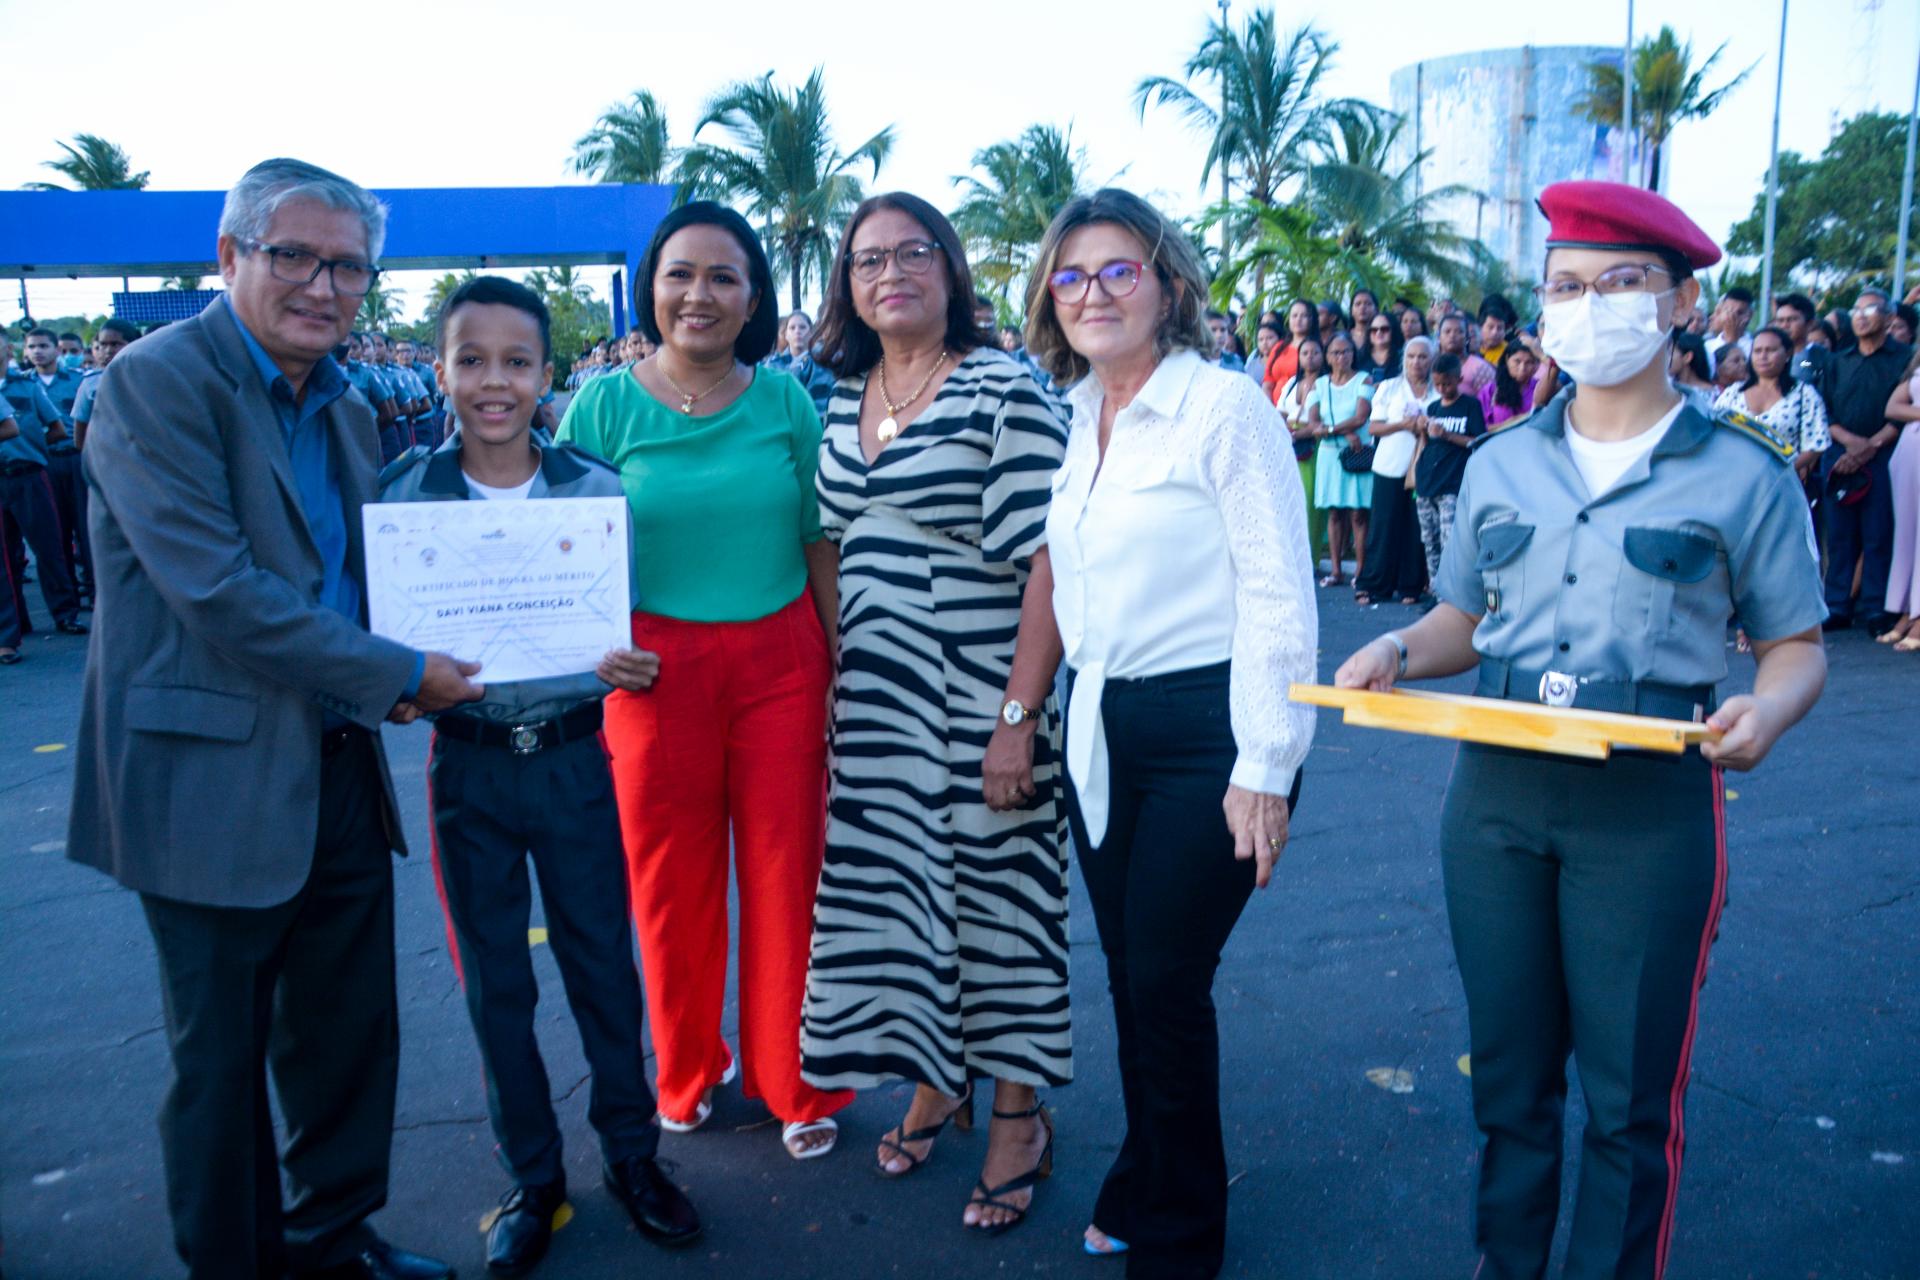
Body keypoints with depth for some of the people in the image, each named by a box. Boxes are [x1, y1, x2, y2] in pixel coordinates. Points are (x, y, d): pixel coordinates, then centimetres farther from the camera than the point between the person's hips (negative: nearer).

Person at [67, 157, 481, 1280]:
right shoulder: (156, 381, -12)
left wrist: (393, 675, 0)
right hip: (216, 779, -7)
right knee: (222, 1060, 9)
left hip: (340, 768, 7)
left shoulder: (344, 412, 12)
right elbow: (216, 589, -21)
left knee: (352, 1037, 17)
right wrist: (399, 675, -17)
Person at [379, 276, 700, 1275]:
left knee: (603, 965, 11)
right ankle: (531, 1176, 30)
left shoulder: (597, 489, -4)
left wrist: (623, 667, -18)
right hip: (467, 763, 1)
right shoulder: (402, 494, -3)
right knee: (494, 983, 12)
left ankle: (631, 1153, 31)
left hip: (574, 754, 0)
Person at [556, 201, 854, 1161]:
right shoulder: (603, 405, -1)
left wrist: (845, 667, 5)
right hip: (656, 666, 0)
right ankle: (688, 1074, 34)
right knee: (670, 883, 10)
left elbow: (820, 541, 6)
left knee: (787, 874, 6)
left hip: (781, 659, 1)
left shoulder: (785, 400, 2)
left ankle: (794, 1082, 26)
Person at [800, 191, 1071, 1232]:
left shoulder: (1003, 390, -10)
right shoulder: (844, 399, 9)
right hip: (874, 704, 6)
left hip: (977, 700, -6)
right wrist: (833, 683, 11)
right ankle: (932, 1080, 35)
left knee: (994, 883, 5)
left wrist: (1020, 717, -20)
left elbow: (1050, 564, -15)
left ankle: (1016, 1112, 24)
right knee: (895, 879, 13)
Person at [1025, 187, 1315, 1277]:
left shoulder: (1224, 407, -11)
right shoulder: (1077, 418, 10)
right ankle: (1143, 1187, 36)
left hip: (1204, 731, -6)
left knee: (1166, 984, 0)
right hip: (1100, 727, 6)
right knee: (1128, 975, 14)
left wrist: (1265, 766, -18)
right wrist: (1072, 701, 13)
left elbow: (1279, 595, -14)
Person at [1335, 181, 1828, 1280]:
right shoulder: (1501, 464, 8)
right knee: (1509, 1068, 16)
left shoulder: (1743, 474, -2)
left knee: (1631, 1091, 7)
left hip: (1650, 805, -3)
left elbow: (1797, 645, 3)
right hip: (1496, 788, 4)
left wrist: (1765, 711, -19)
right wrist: (1397, 652, -5)